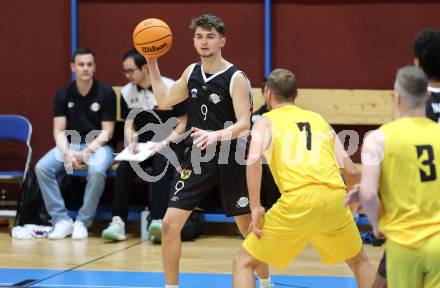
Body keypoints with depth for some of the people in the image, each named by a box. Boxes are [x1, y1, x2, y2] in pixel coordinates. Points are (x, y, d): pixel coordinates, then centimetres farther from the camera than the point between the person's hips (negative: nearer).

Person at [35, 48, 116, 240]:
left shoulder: (106, 93, -7)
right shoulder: (63, 95, 2)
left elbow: (107, 132, -8)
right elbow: (59, 131, 0)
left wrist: (87, 152, -21)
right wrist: (67, 153, -19)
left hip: (98, 145, -3)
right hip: (70, 144, 3)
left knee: (97, 171, -37)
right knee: (42, 168, -23)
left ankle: (82, 222, -20)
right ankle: (61, 220, -15)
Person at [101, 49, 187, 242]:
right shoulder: (127, 92, 4)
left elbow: (183, 123, -6)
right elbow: (129, 125, 10)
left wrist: (164, 143, -17)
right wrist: (131, 143, -11)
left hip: (169, 143, -4)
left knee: (160, 165, -35)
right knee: (124, 167, -25)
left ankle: (157, 221, -43)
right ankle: (118, 222, -27)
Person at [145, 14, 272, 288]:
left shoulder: (236, 78, -12)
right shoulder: (192, 72, 5)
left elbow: (244, 124, -20)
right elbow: (164, 101, 19)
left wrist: (216, 135, -39)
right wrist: (152, 63, 11)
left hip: (231, 160, -4)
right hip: (197, 157, 4)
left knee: (248, 226, 8)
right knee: (170, 222, -7)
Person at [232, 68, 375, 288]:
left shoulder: (266, 121, 13)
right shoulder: (319, 120, 25)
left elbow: (253, 160, -9)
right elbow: (352, 173, 21)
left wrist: (255, 207, -6)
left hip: (298, 199, -4)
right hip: (334, 196, 4)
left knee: (244, 263, 10)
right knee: (359, 260, 31)